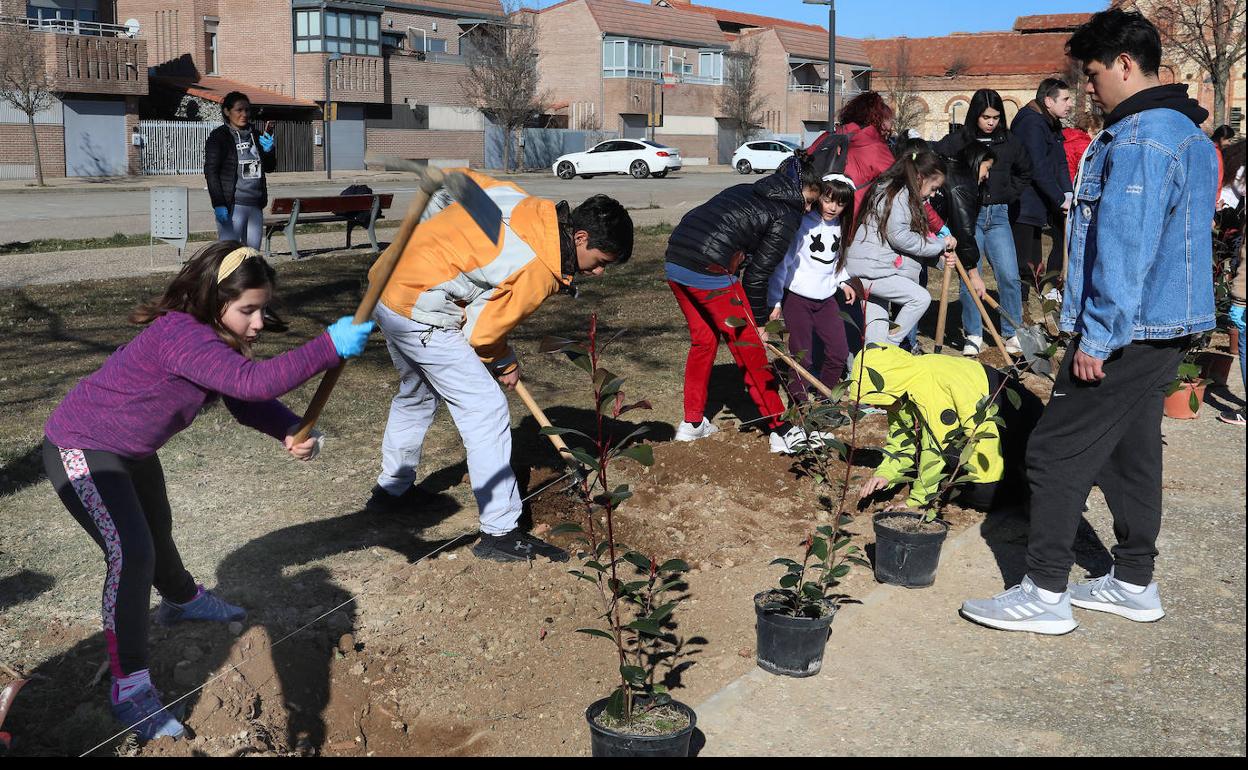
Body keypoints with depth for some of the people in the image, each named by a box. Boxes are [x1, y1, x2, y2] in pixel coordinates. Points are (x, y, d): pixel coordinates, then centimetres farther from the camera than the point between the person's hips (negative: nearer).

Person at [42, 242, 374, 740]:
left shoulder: (213, 338, -5)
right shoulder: (181, 337, -35)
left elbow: (246, 402, -5)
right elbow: (253, 382, -47)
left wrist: (292, 431, -24)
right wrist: (328, 347, -47)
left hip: (131, 450, 10)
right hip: (82, 450, -10)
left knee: (157, 531, 29)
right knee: (131, 554, -20)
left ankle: (181, 600, 58)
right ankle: (129, 687, -10)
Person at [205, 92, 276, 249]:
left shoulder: (255, 135, 14)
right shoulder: (219, 137, -3)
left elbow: (270, 168, 18)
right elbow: (211, 172, -8)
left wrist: (269, 151, -3)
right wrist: (218, 204, -16)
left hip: (256, 206, 6)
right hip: (232, 206, -6)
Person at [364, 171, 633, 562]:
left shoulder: (528, 204, 1)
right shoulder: (538, 270, -21)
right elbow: (481, 332, -13)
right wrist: (505, 365, 7)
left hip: (388, 289, 10)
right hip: (420, 315, -10)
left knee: (416, 396, 29)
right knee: (486, 411, -6)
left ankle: (391, 490, 48)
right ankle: (500, 532, -2)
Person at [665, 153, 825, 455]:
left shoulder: (743, 191, 23)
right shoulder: (786, 216, 1)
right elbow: (758, 273, -2)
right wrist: (758, 321, 9)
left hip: (674, 261, 8)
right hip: (710, 271, -8)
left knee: (703, 339, 24)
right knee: (749, 349, 5)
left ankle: (692, 423, 31)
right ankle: (780, 430, 12)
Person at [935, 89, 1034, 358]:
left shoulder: (1008, 141, 6)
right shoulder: (958, 141, -6)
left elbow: (1025, 171, 22)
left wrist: (1010, 194, 11)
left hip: (998, 216, 3)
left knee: (1009, 277, -3)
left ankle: (1013, 334, 8)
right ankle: (973, 336, 11)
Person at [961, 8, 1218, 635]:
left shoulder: (1139, 141, -18)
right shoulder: (1189, 133, 15)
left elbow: (1124, 250, -24)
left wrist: (1097, 337, -21)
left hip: (1126, 331, -10)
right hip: (1166, 326, 10)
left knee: (1057, 453, -5)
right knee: (1130, 449, 17)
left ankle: (1045, 594, 0)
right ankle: (1134, 583, 26)